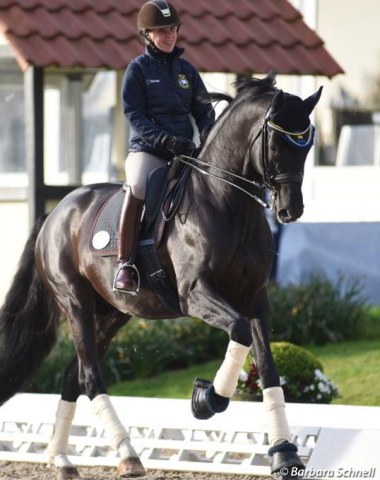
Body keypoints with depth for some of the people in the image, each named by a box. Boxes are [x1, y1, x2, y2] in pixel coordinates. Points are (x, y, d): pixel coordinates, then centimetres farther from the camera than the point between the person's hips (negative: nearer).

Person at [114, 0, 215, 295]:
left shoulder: (186, 69, 15)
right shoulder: (138, 69, 2)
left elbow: (203, 110, 15)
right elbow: (135, 117, -6)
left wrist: (209, 136, -7)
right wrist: (166, 140, -20)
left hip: (185, 150, 5)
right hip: (147, 148, -5)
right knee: (137, 187, -34)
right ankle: (125, 264, -31)